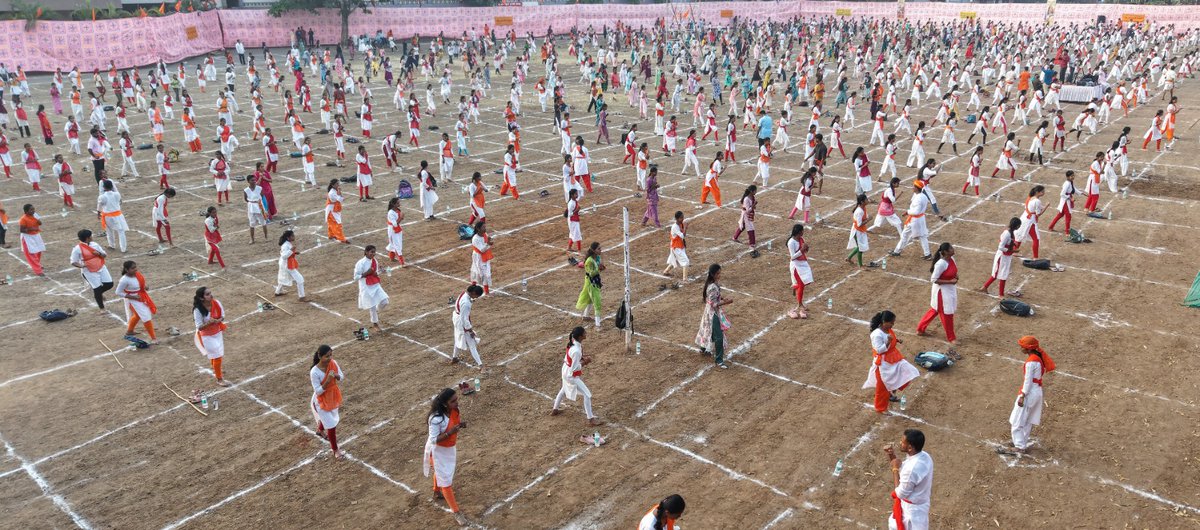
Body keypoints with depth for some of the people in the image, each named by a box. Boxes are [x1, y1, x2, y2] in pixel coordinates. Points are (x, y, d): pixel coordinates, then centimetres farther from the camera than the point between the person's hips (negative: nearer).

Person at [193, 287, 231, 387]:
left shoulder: (216, 303, -16)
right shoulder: (198, 310, -27)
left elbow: (222, 316, -3)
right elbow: (199, 327, -22)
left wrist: (217, 321, -23)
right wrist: (208, 323, -38)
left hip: (218, 333, 5)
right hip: (207, 336, -5)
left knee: (214, 355, 25)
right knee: (217, 356, 1)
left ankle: (215, 369, 52)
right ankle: (219, 379, 18)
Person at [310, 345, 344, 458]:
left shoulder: (333, 363, -15)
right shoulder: (314, 372, -31)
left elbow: (341, 377, -1)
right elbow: (318, 391, -26)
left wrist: (336, 375, -23)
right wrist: (328, 380, -38)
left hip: (333, 396, 6)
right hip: (322, 400, -6)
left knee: (328, 418, 31)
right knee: (332, 425, 2)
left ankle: (320, 430, 65)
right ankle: (335, 450, 22)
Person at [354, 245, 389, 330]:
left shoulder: (375, 261, 2)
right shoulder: (361, 263, -17)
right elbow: (356, 277, -14)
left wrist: (376, 274, -6)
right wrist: (366, 273, -24)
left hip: (376, 286, 6)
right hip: (366, 288, -5)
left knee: (384, 302, -4)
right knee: (372, 306, 3)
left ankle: (375, 312, 28)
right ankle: (375, 324, 24)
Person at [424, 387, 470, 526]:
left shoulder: (454, 410, -15)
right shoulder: (436, 419, -37)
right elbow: (434, 439, -30)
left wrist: (460, 425, -17)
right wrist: (450, 432, -39)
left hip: (450, 447, 7)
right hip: (439, 451, -7)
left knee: (442, 472, 32)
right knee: (446, 479, 4)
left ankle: (437, 491, 60)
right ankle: (456, 512, 15)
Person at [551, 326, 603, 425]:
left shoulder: (573, 341, -9)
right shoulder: (576, 351, -36)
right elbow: (574, 369, -27)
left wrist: (582, 357, -3)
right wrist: (585, 362, -18)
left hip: (566, 371, 9)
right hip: (572, 376, -9)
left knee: (564, 390, 32)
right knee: (587, 395, -1)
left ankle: (555, 410, 51)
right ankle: (591, 419, 9)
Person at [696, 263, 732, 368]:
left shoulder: (715, 282, -2)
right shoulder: (713, 287, -31)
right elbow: (713, 304, -27)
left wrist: (721, 298, 0)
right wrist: (725, 302, -30)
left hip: (712, 311, 10)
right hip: (713, 313, -10)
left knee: (709, 330, 28)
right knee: (718, 336, -4)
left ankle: (704, 349, 49)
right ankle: (719, 360, 3)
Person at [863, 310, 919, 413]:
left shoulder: (888, 330, -1)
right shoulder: (877, 334, -29)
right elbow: (879, 350, -28)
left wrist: (896, 340, -2)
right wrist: (888, 342, -37)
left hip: (893, 359, 9)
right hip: (883, 363, -9)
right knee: (883, 386, 4)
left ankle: (891, 393, 36)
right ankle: (880, 408, 22)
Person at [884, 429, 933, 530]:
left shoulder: (912, 469, -38)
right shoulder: (923, 456, -10)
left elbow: (901, 493, -24)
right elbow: (903, 474, 4)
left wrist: (895, 468, -19)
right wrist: (892, 457, -9)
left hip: (913, 509, -9)